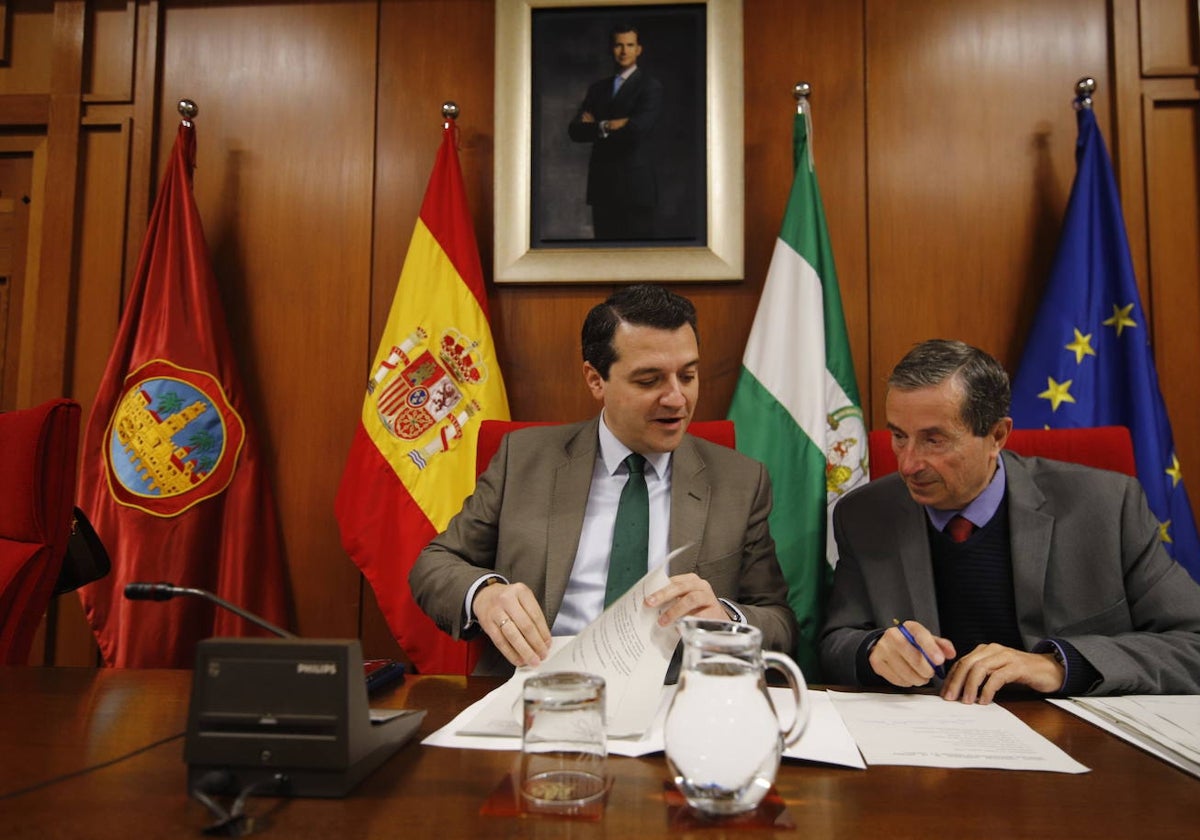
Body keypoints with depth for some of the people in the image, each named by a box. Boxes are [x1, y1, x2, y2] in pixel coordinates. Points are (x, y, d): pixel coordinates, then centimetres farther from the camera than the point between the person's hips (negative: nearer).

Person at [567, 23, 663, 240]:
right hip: (602, 184, 5)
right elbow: (574, 131, 6)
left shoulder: (650, 86, 1)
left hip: (635, 184, -5)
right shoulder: (597, 88, 17)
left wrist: (599, 126, -3)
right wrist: (610, 126, -10)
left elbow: (639, 127, -16)